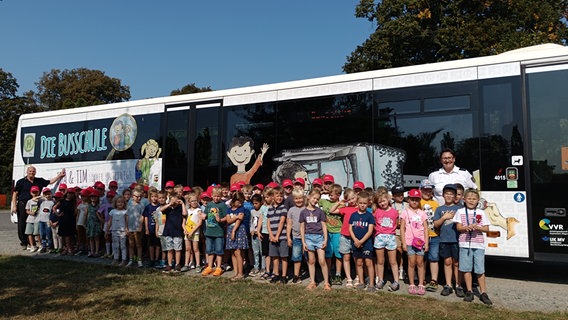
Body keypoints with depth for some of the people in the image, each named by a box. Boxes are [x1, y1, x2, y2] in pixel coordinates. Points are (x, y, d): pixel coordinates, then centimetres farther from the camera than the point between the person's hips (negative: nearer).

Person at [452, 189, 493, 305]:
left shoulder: (481, 213, 8)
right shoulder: (460, 211, 6)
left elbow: (486, 229, 5)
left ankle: (483, 293, 13)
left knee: (480, 270, 2)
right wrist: (467, 227, -19)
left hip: (479, 244, 0)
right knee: (466, 269, 4)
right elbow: (458, 227, 0)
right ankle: (469, 292, 15)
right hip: (465, 244, 0)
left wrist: (477, 227, -14)